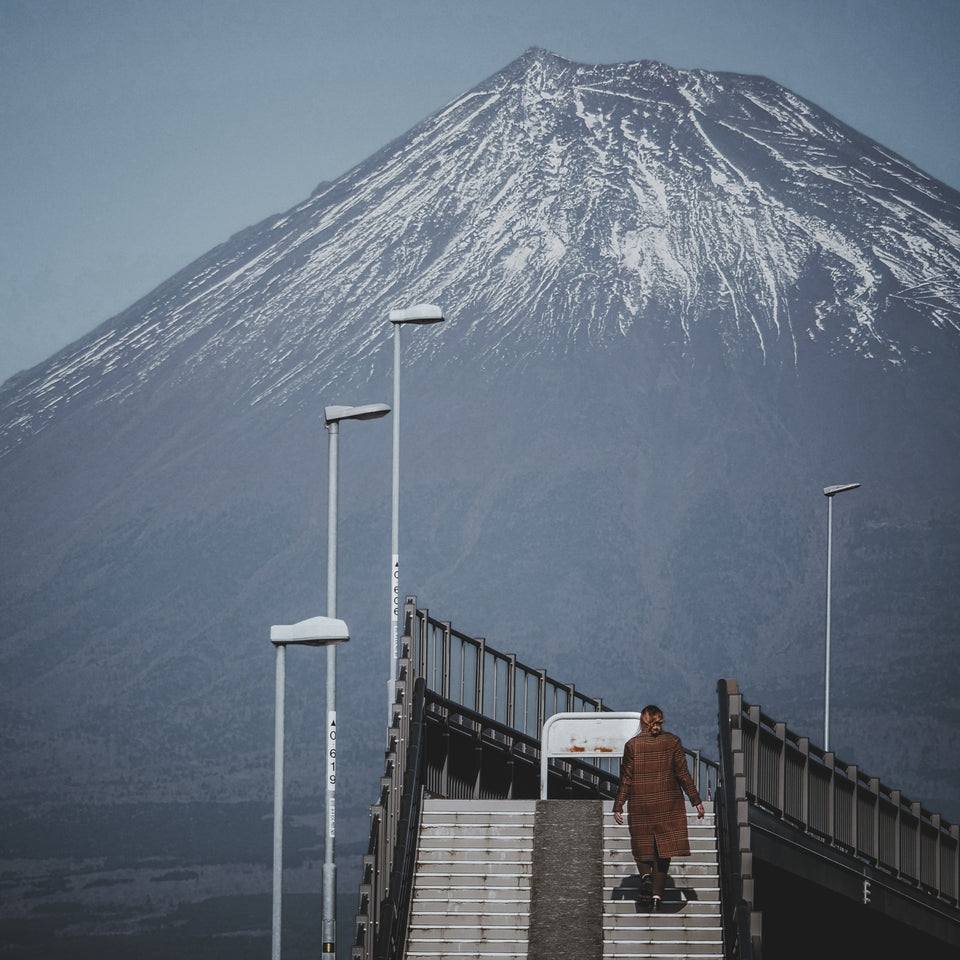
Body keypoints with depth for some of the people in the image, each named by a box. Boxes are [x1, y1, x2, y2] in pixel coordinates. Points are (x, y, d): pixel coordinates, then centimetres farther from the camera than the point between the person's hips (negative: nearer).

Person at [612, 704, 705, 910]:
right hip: (668, 804, 1)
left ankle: (645, 873, -12)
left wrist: (618, 807, 3)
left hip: (640, 804, -1)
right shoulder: (672, 742, -3)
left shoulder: (633, 745, -4)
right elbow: (683, 774, -2)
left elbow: (626, 779, -3)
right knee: (663, 848, 6)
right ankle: (657, 895, 1)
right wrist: (696, 801, 4)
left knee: (643, 845, 15)